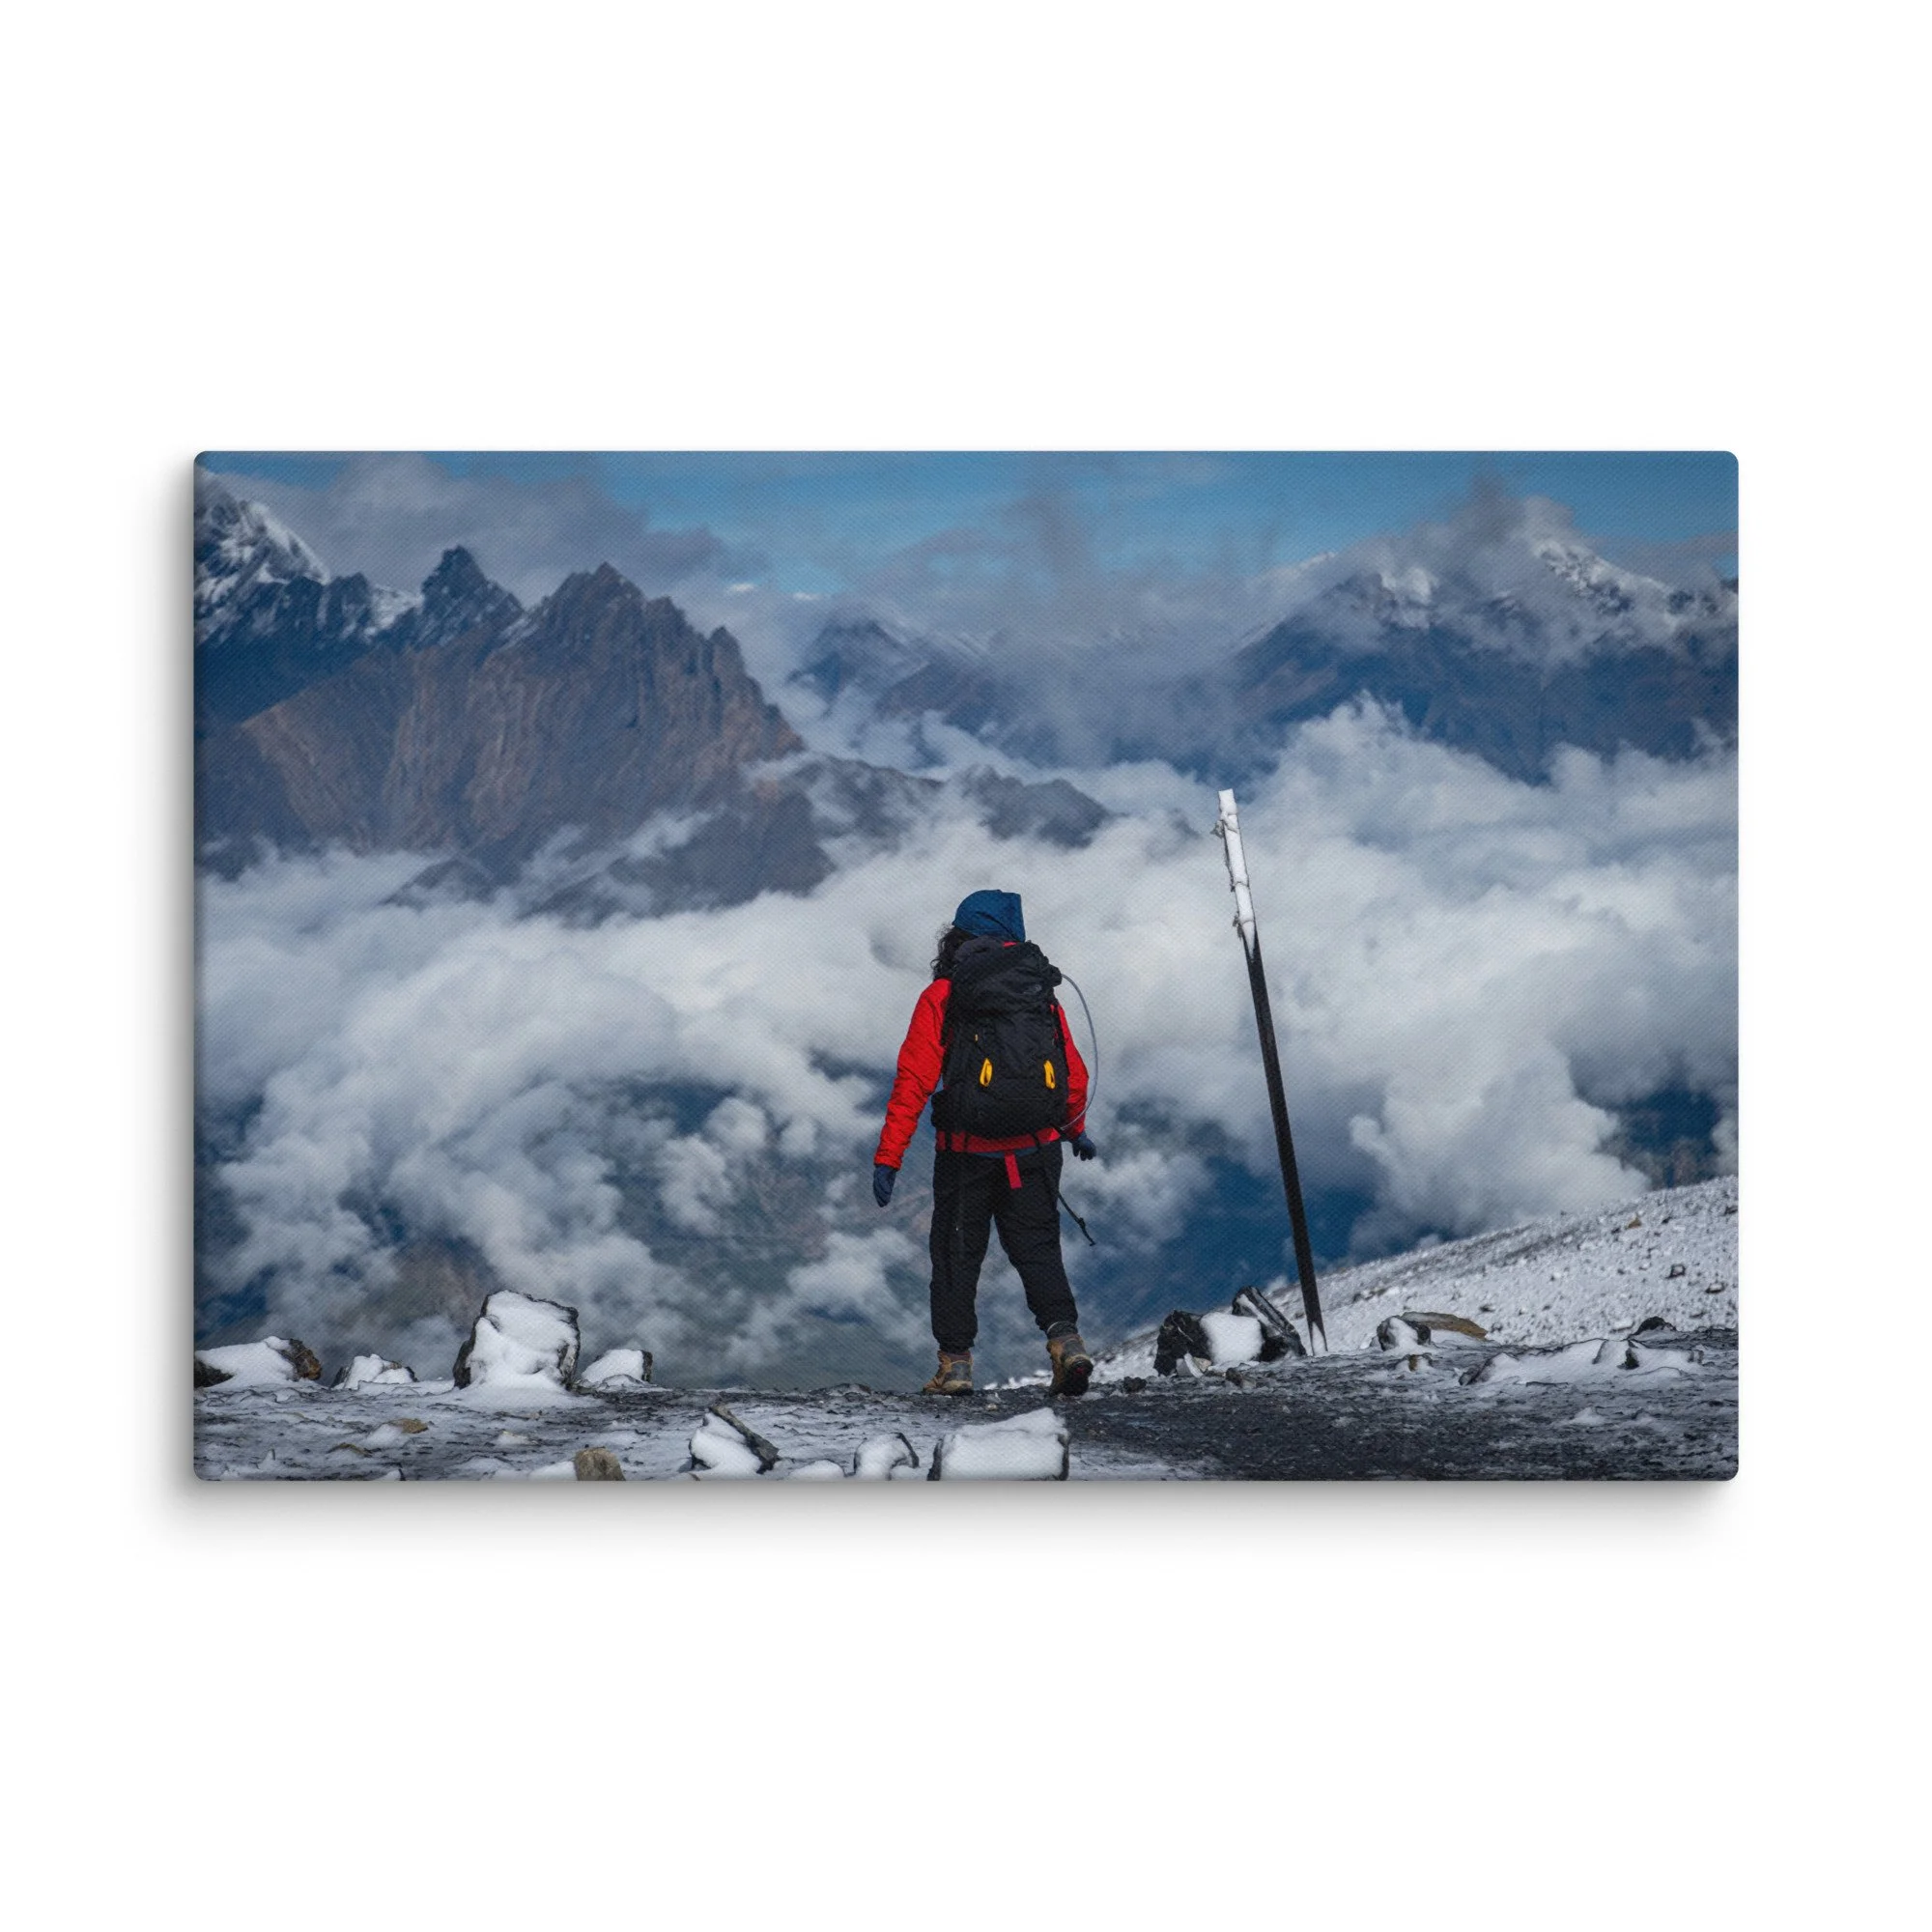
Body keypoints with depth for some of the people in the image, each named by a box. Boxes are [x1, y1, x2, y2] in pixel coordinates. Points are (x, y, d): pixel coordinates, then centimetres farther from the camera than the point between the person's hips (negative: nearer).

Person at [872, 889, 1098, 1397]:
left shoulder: (942, 996, -5)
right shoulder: (1043, 993, 5)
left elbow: (914, 1081, -9)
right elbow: (1075, 1073, 12)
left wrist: (887, 1158, -7)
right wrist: (1077, 1130, 31)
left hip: (968, 1151, -2)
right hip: (1036, 1150, 2)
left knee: (957, 1252, 10)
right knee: (1037, 1247, 10)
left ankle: (955, 1361, 11)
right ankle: (1064, 1335, -10)